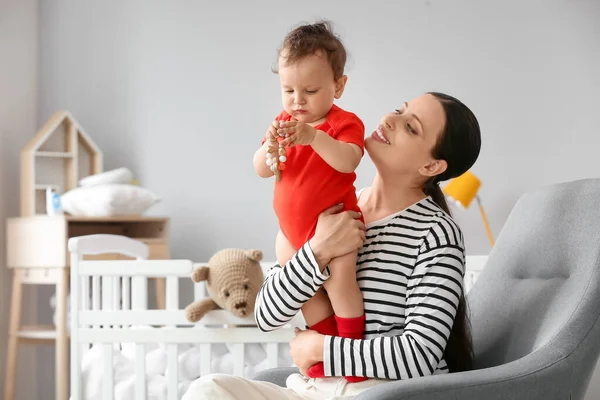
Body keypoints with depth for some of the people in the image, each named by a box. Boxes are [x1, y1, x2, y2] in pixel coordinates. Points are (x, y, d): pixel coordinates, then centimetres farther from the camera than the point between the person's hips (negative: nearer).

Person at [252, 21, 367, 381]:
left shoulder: (345, 124, -16)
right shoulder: (284, 122, 3)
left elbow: (348, 162, -36)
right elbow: (261, 170, -5)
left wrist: (315, 138, -51)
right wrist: (270, 148, -28)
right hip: (292, 228, 6)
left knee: (340, 281, -16)